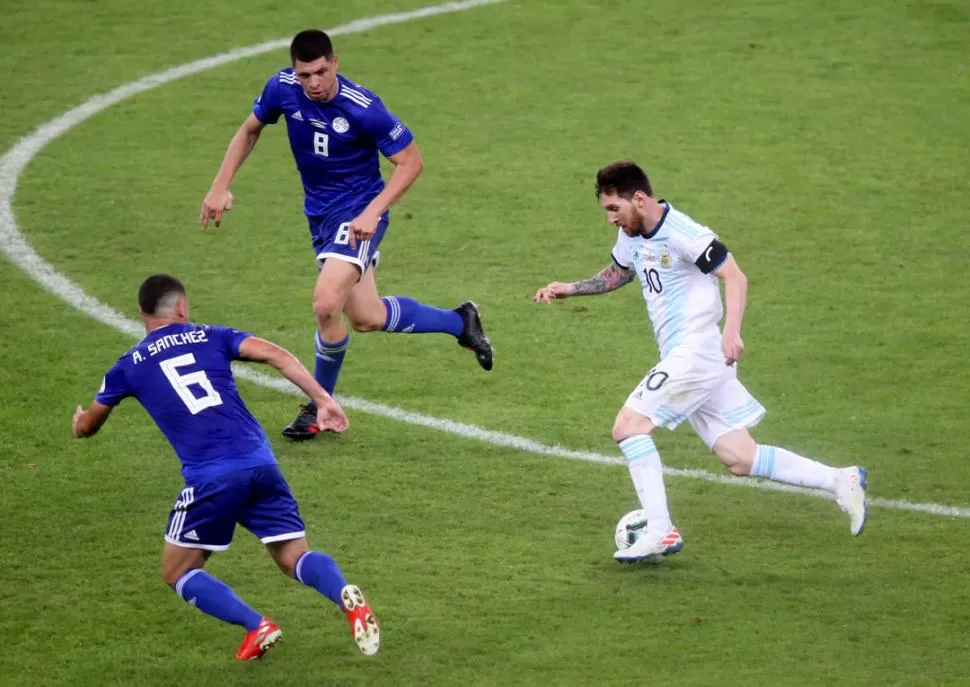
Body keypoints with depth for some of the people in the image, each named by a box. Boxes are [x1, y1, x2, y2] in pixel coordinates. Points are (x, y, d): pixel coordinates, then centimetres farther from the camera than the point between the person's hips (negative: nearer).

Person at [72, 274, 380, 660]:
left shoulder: (129, 366, 15)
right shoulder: (211, 337, 17)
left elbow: (87, 426, 30)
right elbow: (274, 354, 1)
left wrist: (80, 423, 55)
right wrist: (323, 400, 0)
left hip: (210, 479, -3)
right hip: (261, 465, 3)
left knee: (178, 572, 14)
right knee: (295, 558, 12)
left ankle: (256, 626, -7)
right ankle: (345, 596, -21)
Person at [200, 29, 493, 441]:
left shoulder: (363, 108, -25)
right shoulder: (282, 89, -12)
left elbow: (411, 162, -15)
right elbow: (250, 131, 8)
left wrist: (372, 213, -25)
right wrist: (220, 187, 1)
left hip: (358, 213, -6)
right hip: (320, 215, 6)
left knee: (326, 304, -22)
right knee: (366, 318, 12)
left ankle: (319, 408, 0)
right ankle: (459, 322, 36)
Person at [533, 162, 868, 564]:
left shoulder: (682, 234, -15)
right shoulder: (631, 235, 12)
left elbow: (735, 277, -17)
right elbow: (617, 274, 32)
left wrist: (731, 331, -30)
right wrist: (569, 289, 19)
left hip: (698, 349, -9)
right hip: (682, 359, 9)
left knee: (628, 426, -13)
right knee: (740, 459, 5)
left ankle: (661, 532, -13)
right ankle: (840, 482, 9)